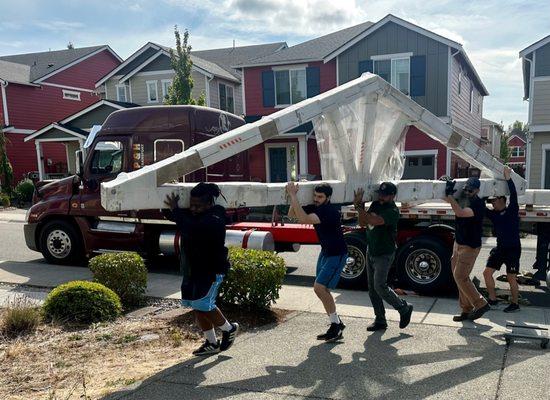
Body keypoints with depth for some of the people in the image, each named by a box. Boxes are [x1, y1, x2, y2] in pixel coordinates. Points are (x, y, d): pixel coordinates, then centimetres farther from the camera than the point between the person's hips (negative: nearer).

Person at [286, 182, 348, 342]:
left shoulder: (330, 211, -27)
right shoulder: (315, 208, 0)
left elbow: (304, 219, -38)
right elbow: (292, 214, 0)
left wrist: (293, 195, -37)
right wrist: (293, 196, -15)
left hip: (337, 255, -9)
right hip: (325, 252, 9)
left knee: (319, 288, -15)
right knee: (322, 290, 10)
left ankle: (336, 325, -2)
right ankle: (336, 325, 22)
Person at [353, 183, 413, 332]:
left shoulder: (392, 211, -18)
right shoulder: (375, 204, 7)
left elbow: (374, 221, -31)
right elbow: (363, 223, 5)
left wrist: (358, 207, -27)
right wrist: (361, 206, -9)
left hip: (384, 254, -8)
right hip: (371, 251, 8)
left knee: (380, 286, -13)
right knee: (372, 288, 9)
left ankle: (404, 308, 9)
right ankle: (380, 320, 19)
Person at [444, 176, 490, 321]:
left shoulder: (478, 204, -20)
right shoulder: (463, 199, 5)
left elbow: (460, 213, -36)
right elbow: (447, 200, 21)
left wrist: (450, 195, -30)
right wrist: (449, 191, 1)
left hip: (470, 247, -9)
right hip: (458, 244, 9)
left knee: (460, 277, -10)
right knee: (460, 277, 10)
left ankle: (481, 304, 5)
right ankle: (466, 310, 17)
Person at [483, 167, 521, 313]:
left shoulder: (512, 211, -8)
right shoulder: (493, 214, 7)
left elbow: (513, 195, -21)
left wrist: (508, 177, -25)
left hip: (513, 249, -6)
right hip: (499, 248, 6)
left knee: (511, 278, 0)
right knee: (487, 273, 4)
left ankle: (515, 304, 17)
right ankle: (492, 299, 18)